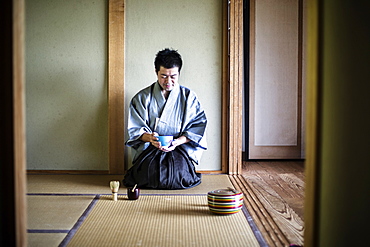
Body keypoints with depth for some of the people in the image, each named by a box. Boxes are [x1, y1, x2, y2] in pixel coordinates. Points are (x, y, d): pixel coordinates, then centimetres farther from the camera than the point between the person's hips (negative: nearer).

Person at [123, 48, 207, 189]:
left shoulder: (189, 97, 8)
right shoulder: (142, 98, 8)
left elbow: (199, 126, 1)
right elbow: (135, 129, 3)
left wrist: (178, 141, -17)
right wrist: (149, 137, -20)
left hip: (181, 148, 0)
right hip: (149, 150, 1)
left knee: (179, 173, -30)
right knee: (150, 173, -29)